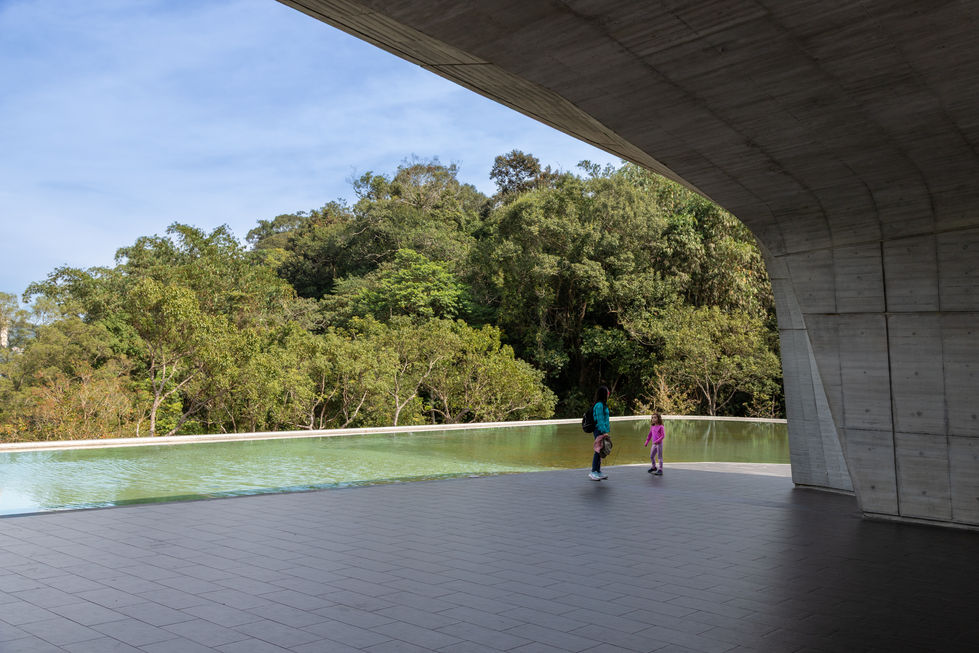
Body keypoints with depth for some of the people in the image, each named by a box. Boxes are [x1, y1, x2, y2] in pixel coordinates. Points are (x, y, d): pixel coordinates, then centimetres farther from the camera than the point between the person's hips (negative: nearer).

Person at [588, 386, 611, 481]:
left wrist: (607, 428, 19)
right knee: (598, 450, -8)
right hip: (600, 431, -10)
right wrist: (604, 431, -20)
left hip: (602, 431, 10)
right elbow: (600, 420, -18)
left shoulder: (603, 404, 16)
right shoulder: (599, 405, -14)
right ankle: (593, 472, -4)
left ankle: (598, 471, 19)